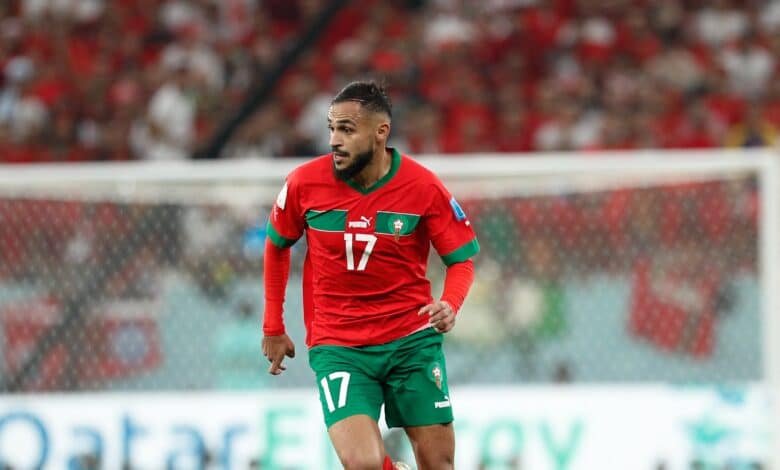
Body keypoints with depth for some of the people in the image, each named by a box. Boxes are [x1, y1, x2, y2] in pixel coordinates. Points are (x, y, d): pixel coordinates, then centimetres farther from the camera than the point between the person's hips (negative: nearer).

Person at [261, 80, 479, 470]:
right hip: (337, 346, -1)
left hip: (412, 339, 1)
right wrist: (273, 327, 13)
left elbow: (461, 259, 0)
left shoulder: (424, 187, -10)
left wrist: (449, 306, -21)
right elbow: (277, 245, 11)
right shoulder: (305, 183, -7)